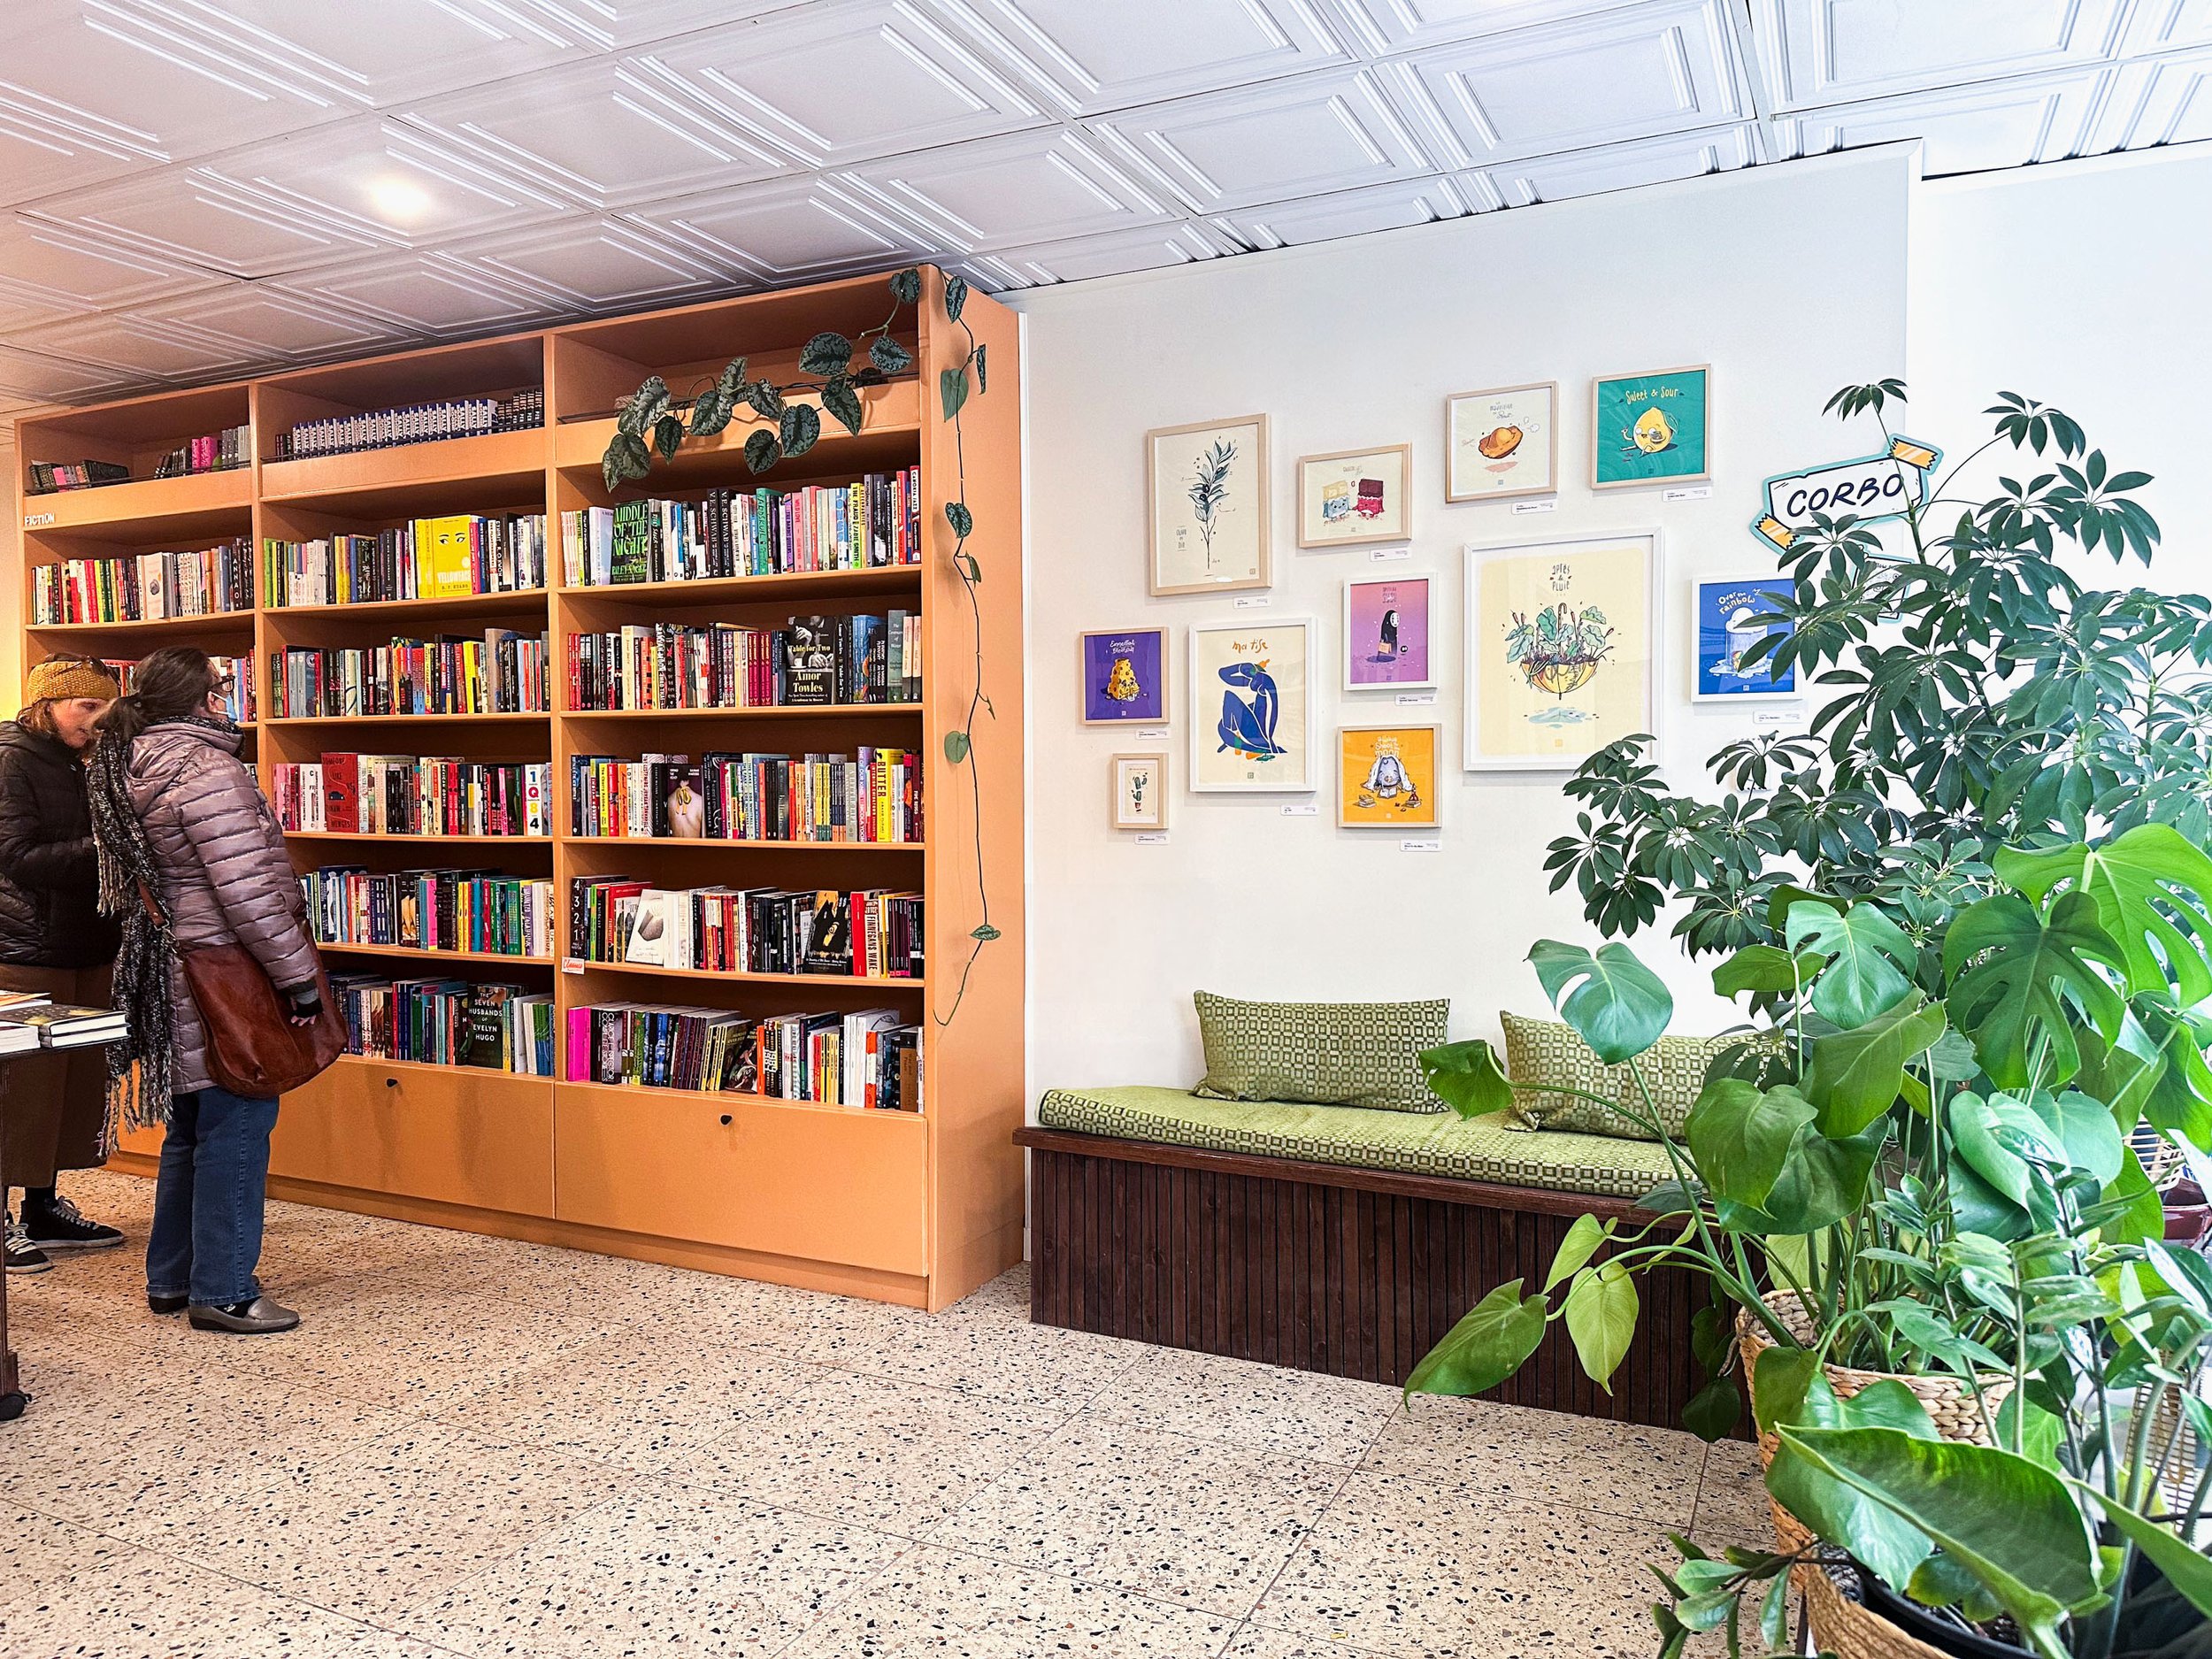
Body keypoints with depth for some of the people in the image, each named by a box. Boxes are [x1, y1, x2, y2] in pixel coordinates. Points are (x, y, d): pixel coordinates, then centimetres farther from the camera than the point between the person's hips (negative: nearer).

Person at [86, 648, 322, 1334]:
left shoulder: (127, 769, 12)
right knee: (236, 1127, -1)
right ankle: (222, 1292, 6)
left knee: (190, 1128, 19)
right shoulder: (205, 769, -18)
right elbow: (248, 892, -22)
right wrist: (299, 976, -17)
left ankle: (170, 1278, 29)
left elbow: (120, 888, 19)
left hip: (164, 975, 10)